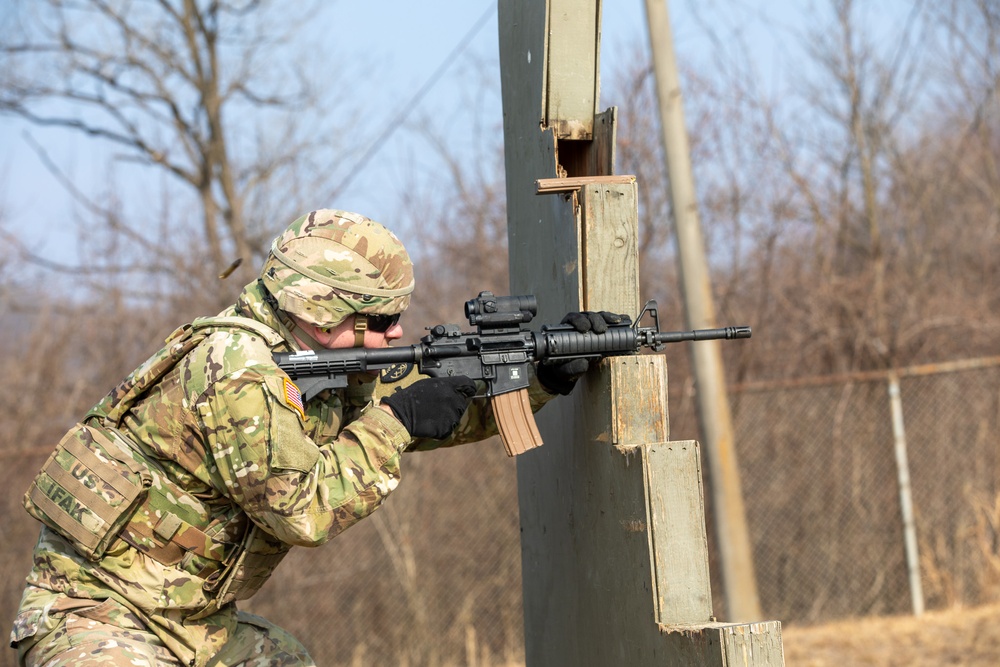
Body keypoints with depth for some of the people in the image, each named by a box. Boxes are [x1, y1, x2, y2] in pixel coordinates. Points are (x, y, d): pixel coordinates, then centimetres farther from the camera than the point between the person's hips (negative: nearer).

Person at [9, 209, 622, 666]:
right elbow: (302, 507, -28)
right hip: (96, 615, -10)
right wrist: (395, 422, -21)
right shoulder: (238, 365, -22)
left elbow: (447, 408, 16)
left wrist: (544, 375, 3)